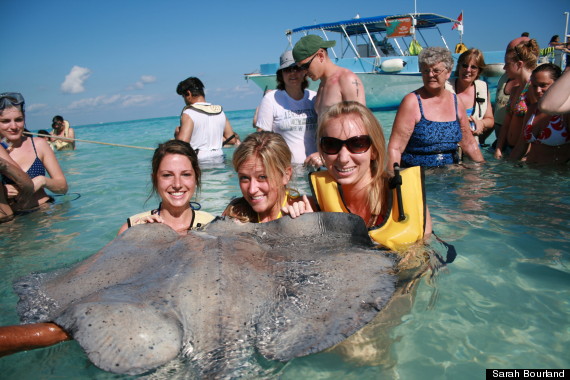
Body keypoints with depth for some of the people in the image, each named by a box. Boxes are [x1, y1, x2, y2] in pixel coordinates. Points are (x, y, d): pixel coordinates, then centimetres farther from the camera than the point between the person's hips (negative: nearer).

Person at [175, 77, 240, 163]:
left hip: (197, 161, -5)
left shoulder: (188, 114, -10)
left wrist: (177, 133, 3)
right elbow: (232, 140, 12)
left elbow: (183, 142, -18)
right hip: (218, 159, 6)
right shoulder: (220, 112, 8)